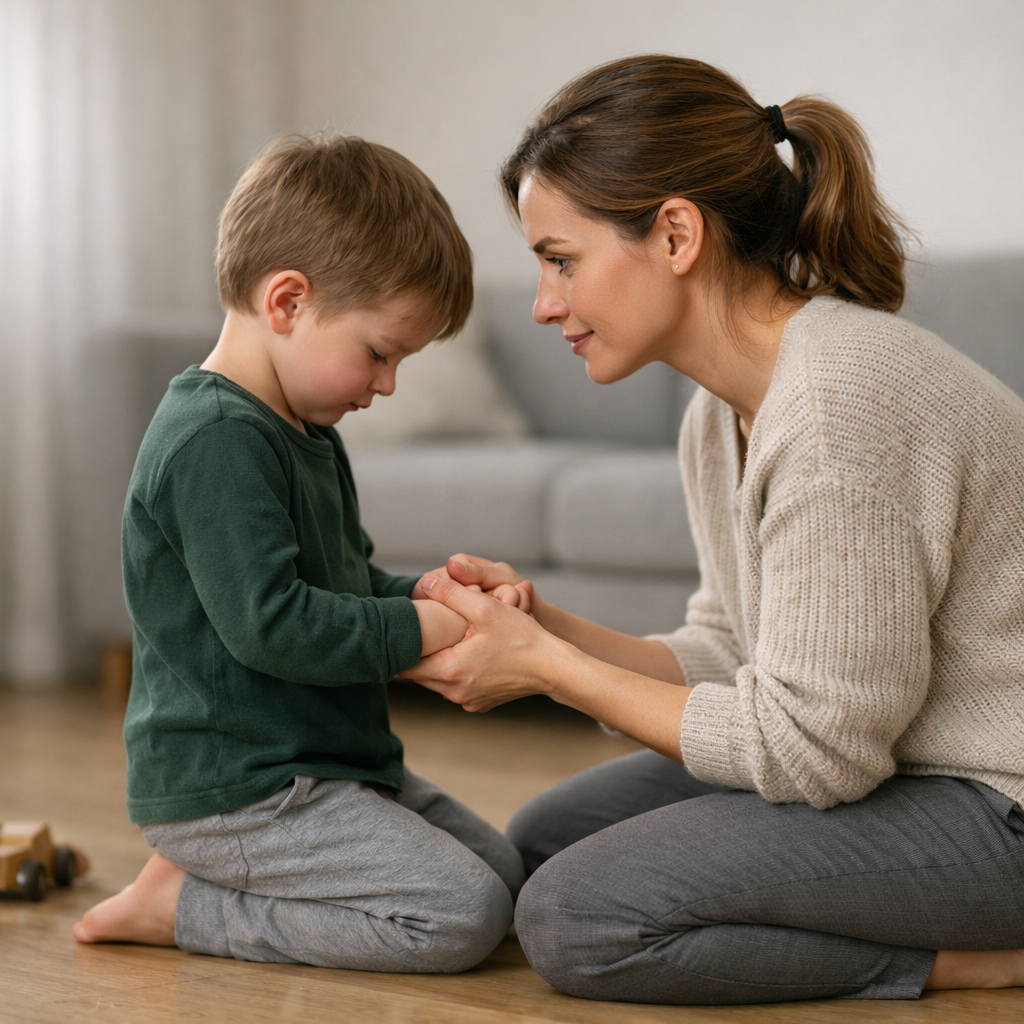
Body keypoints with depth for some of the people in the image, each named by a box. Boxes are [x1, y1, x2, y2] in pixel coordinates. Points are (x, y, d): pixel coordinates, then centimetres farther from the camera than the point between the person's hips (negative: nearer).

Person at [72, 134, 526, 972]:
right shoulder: (217, 442, -20)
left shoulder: (303, 434, 14)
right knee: (461, 914, -18)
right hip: (232, 791, -11)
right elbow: (269, 625, -26)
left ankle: (204, 885, 9)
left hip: (319, 764, 11)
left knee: (513, 876, 11)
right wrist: (416, 630, -16)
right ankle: (184, 903, -7)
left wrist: (415, 593, 3)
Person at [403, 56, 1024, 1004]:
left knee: (575, 916, -16)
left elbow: (811, 748, -23)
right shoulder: (720, 416, 5)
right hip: (896, 761, 10)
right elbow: (732, 664, 8)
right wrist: (544, 626, -6)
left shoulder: (844, 393, -26)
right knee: (541, 839, 13)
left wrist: (549, 669, -15)